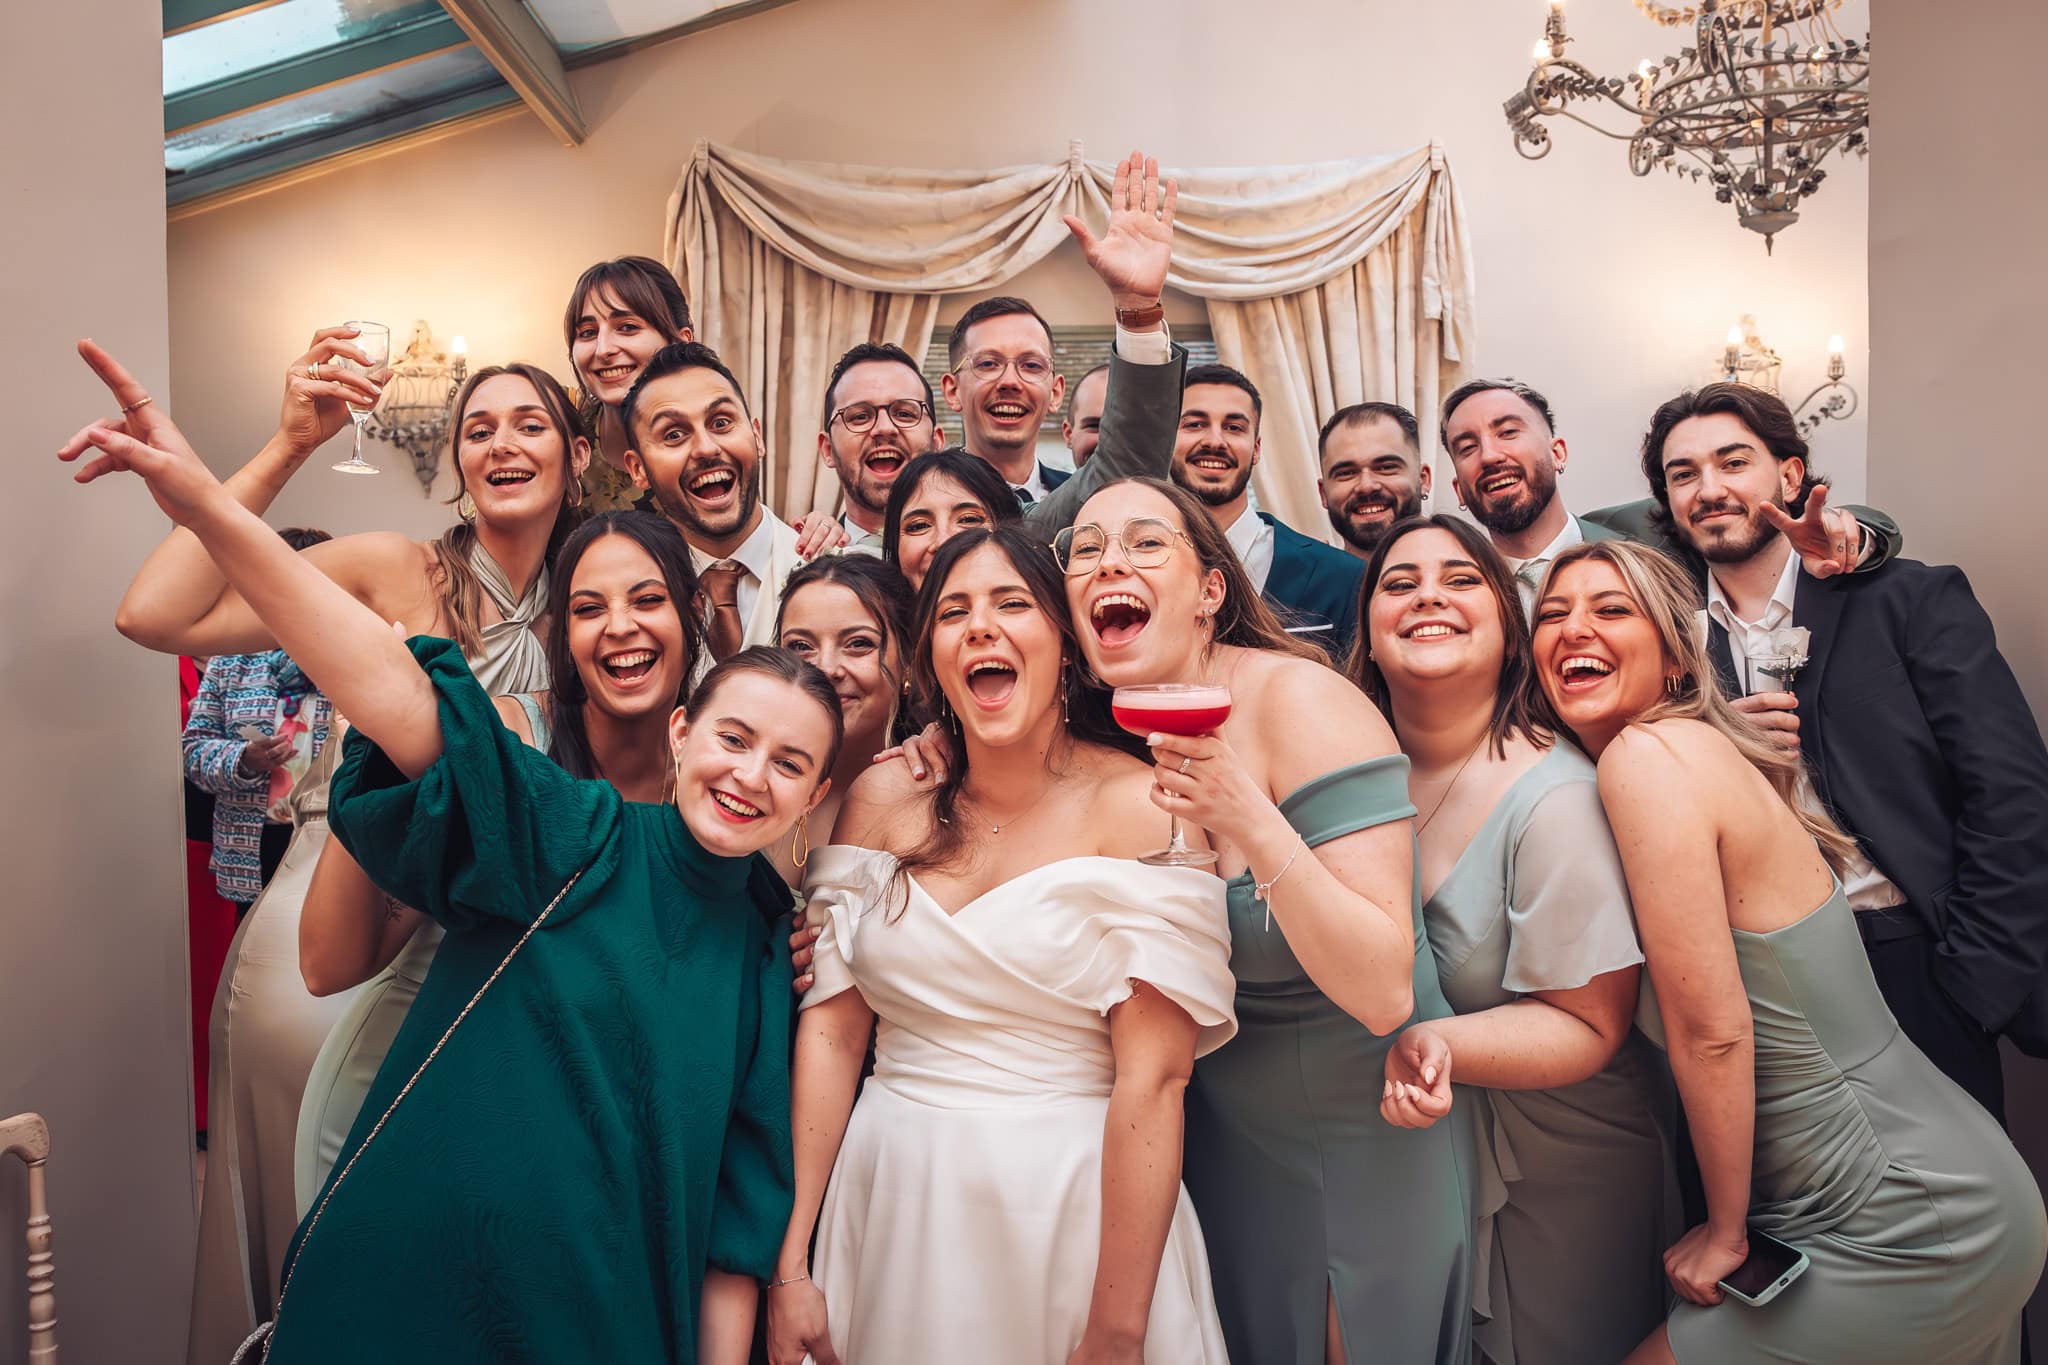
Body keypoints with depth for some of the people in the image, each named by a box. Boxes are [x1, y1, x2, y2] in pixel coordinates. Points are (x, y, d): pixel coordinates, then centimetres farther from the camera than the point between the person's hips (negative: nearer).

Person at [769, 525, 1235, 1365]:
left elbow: (1153, 1076, -15)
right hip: (894, 1206, 4)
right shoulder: (883, 800, 0)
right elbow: (829, 1028, -1)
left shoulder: (1137, 805, -12)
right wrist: (790, 1267, -3)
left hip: (1077, 1203, -3)